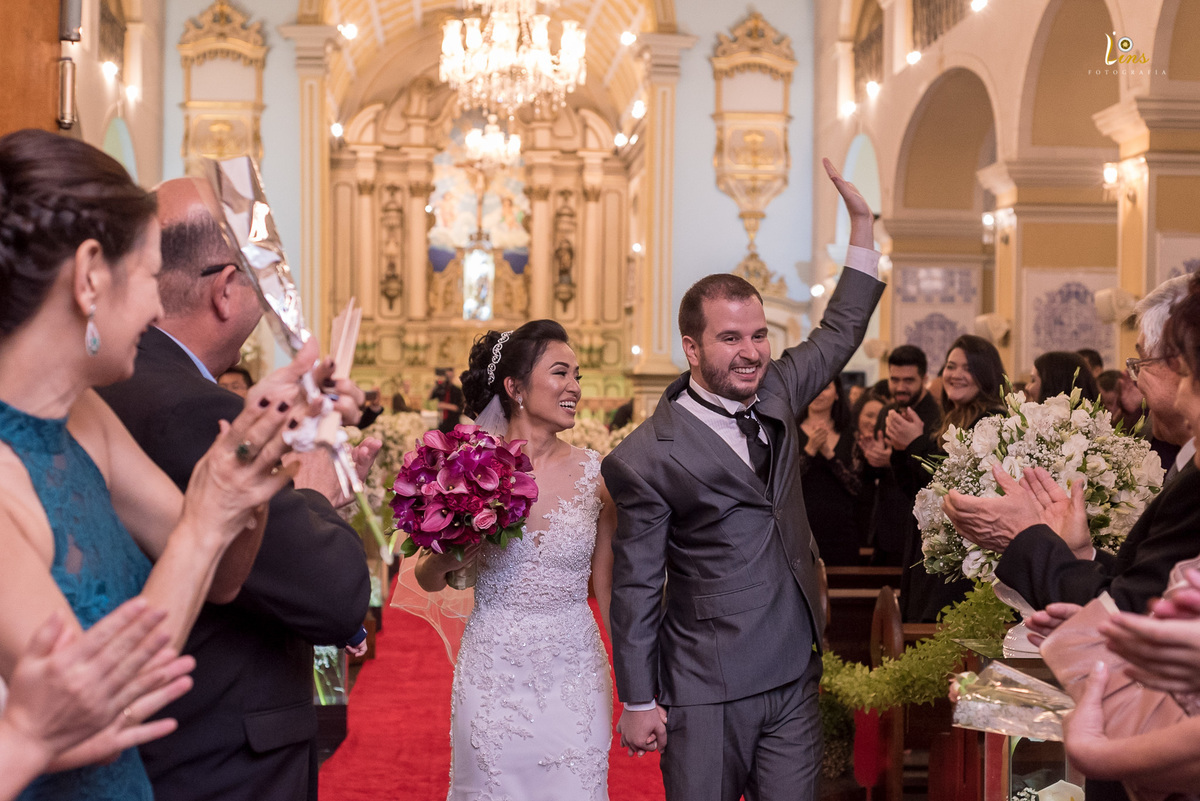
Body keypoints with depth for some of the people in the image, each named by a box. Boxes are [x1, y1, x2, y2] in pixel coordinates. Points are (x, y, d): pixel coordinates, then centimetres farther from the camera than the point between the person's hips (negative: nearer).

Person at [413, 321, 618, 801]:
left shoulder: (595, 474, -2)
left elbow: (608, 588, 6)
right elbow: (428, 580, 7)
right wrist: (443, 560, -16)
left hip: (574, 676, 1)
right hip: (492, 676, -1)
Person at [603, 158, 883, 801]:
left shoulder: (774, 392, 4)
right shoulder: (648, 458, -14)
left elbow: (838, 334, 20)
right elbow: (635, 587, -9)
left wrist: (862, 224, 15)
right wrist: (638, 703, -6)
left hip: (795, 679, 5)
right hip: (706, 695, -5)